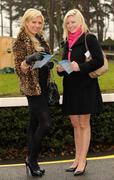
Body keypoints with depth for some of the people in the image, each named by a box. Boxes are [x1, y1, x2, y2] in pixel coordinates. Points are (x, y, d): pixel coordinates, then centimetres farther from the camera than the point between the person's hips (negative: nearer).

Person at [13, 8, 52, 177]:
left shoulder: (40, 39, 13)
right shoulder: (21, 41, -9)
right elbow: (20, 69, -13)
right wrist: (29, 59, -33)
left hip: (42, 87, 8)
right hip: (32, 88, -8)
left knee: (35, 124, 10)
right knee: (45, 123, -11)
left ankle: (31, 160, 18)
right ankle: (32, 158, 5)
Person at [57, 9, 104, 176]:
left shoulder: (89, 38, -5)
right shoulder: (67, 42, 15)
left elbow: (99, 61, -14)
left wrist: (81, 67, -24)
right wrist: (60, 69, -1)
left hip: (85, 86, -6)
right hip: (70, 87, 6)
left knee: (84, 124, 0)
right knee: (75, 124, 10)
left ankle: (82, 160, 7)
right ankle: (78, 159, 18)